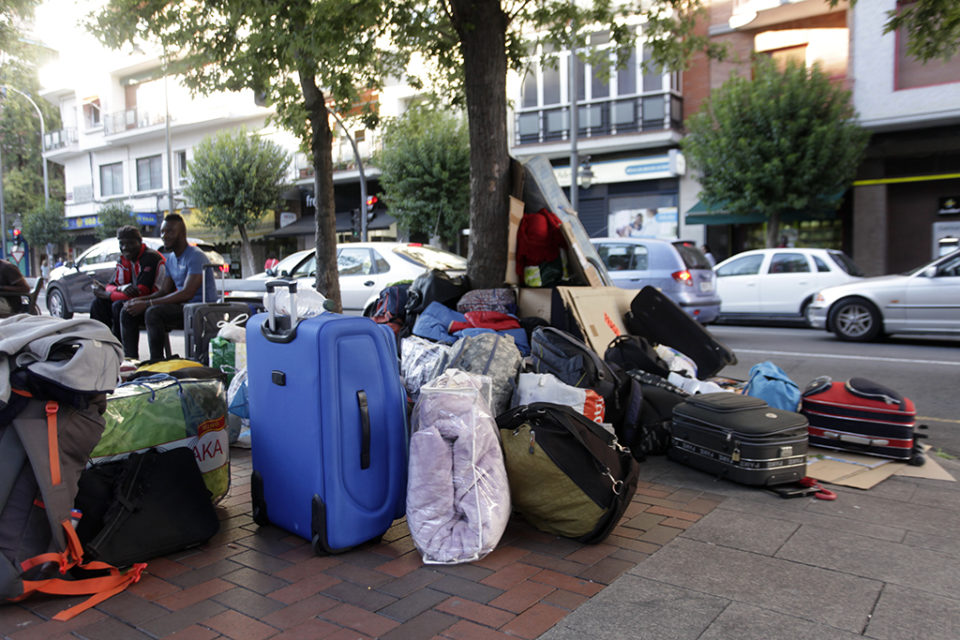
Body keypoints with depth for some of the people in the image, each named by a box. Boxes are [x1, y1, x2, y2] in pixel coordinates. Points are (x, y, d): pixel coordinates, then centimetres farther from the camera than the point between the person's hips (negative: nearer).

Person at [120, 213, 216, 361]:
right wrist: (140, 300, -5)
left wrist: (147, 303, -23)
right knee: (127, 312, 1)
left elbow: (187, 293, -24)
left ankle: (156, 361, -22)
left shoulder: (196, 256, -14)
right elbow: (164, 291, 17)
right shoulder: (171, 259, 17)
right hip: (181, 307, 9)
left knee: (153, 313, -32)